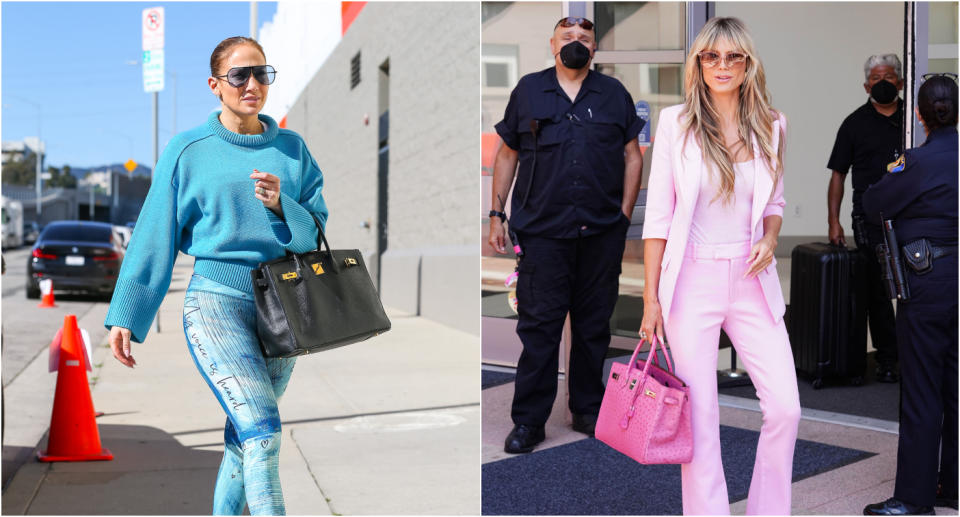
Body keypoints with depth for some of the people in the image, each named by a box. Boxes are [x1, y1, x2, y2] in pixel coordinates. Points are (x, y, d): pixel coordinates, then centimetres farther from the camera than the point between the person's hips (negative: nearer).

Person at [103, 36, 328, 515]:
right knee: (262, 432, -18)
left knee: (245, 437, 13)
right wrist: (125, 317, 0)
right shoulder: (188, 150, 0)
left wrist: (281, 206, -14)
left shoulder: (292, 148, 8)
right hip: (216, 299, -4)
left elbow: (316, 229, 6)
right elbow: (155, 237, 2)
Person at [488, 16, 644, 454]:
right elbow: (507, 155, 11)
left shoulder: (614, 94, 11)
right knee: (538, 324, -2)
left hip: (602, 231, 2)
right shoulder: (528, 91, 10)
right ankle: (528, 421, 6)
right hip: (541, 229, -1)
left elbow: (632, 156, 12)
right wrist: (497, 214, 6)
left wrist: (625, 213, 2)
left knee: (594, 324, 9)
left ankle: (589, 411, 22)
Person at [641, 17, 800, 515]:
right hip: (693, 278, -3)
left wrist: (769, 241, -4)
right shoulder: (676, 122, -3)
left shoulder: (770, 126, 5)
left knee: (785, 406, -2)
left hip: (752, 279, 3)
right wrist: (651, 298, -4)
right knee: (700, 415, 1)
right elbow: (658, 216, -2)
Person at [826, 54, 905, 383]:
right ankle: (886, 358, 10)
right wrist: (833, 221, -1)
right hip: (870, 216, -1)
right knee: (878, 288, 1)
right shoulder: (855, 123, 8)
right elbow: (838, 174, 7)